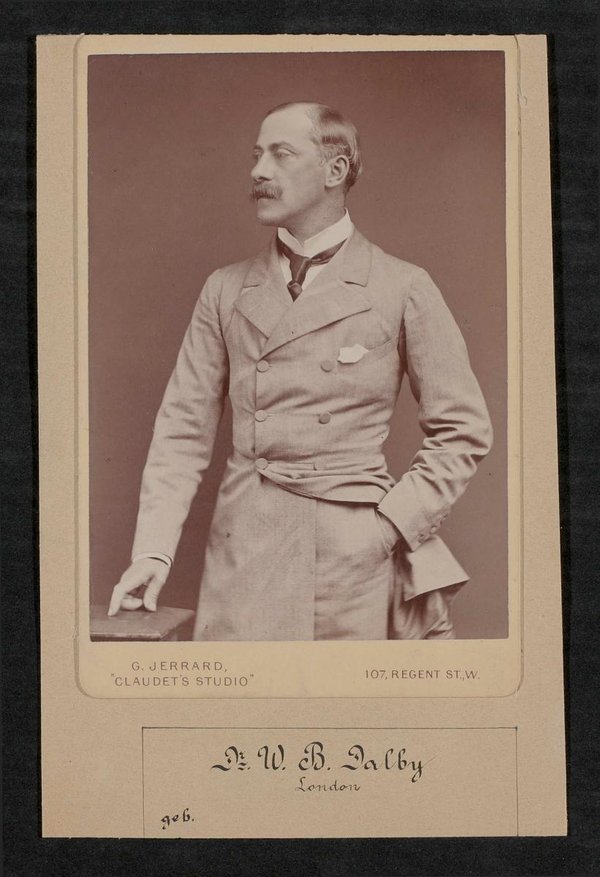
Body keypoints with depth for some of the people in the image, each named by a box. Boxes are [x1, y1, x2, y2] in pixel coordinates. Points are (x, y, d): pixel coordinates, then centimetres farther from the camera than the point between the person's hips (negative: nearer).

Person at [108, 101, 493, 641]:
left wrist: (395, 521, -7)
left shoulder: (403, 288, 0)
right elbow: (185, 428, 6)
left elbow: (463, 430, 2)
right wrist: (154, 549, -4)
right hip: (243, 559, 2)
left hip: (359, 556, -2)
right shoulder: (226, 291, 8)